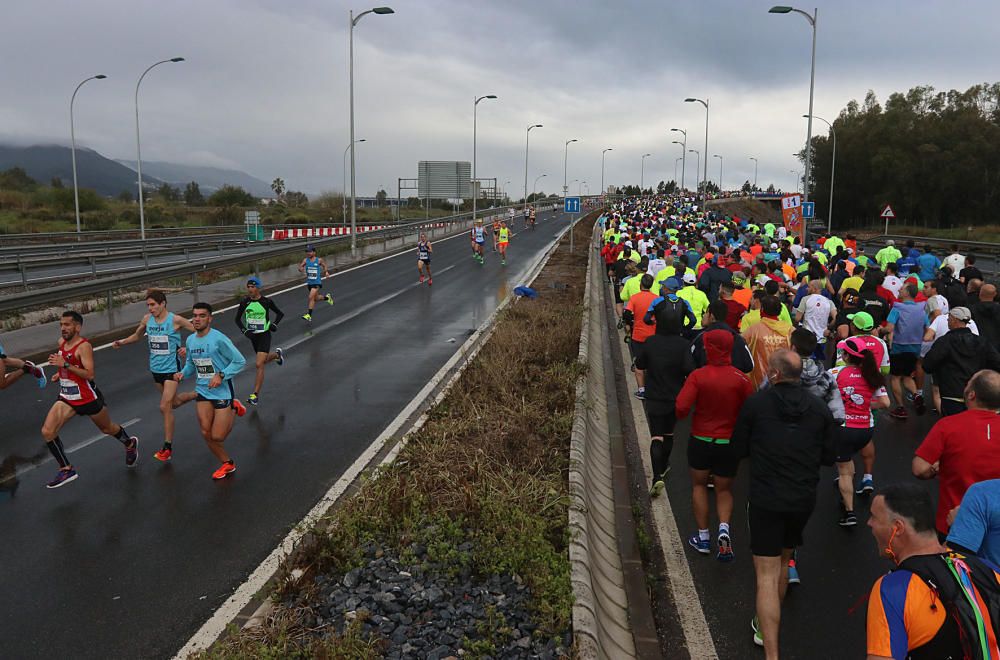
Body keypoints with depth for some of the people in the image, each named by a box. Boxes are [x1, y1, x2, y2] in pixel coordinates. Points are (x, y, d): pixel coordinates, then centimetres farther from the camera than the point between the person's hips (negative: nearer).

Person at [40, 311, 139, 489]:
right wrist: (60, 374, 8)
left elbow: (89, 374, -29)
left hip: (88, 398, -6)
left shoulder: (84, 346, -21)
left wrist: (65, 365, -35)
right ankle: (67, 470, 2)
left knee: (107, 429, 15)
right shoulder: (61, 342, 2)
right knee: (47, 432, -10)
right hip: (67, 397, 6)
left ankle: (129, 444, 47)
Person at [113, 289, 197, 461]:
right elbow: (137, 335, 18)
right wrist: (122, 342, 2)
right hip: (156, 369, 6)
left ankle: (167, 448, 0)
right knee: (174, 402, 18)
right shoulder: (147, 319, 1)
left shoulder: (175, 320, -15)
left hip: (171, 369, -6)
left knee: (165, 407, -11)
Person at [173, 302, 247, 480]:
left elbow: (240, 361, -16)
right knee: (206, 433, 4)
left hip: (222, 392, -6)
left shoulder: (219, 339, -18)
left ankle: (233, 409, 25)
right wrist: (182, 373, -2)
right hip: (203, 391, 6)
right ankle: (227, 464, 24)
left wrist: (221, 375, -24)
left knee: (217, 436, -4)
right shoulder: (190, 340, 4)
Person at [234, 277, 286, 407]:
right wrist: (244, 331, -8)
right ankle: (277, 354, 58)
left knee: (259, 364, -14)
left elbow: (280, 313, 4)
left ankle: (256, 395, -7)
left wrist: (274, 324, -12)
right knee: (264, 360, 22)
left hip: (264, 335, -5)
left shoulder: (267, 301, -11)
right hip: (252, 336, 5)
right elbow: (237, 319, 7)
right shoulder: (244, 302, -3)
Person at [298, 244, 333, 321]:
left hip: (317, 282, -4)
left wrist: (326, 271, -1)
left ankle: (309, 315, -11)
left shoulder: (319, 260, -7)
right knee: (316, 298, 19)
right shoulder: (305, 260, -3)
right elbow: (300, 268, -9)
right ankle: (327, 297, 49)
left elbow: (324, 265, 13)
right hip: (309, 282, 4)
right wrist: (300, 269, -31)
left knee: (311, 297, -17)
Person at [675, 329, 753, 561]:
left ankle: (703, 537, 21)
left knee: (699, 485, 20)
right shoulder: (740, 378, -13)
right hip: (729, 443, 1)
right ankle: (724, 528, -6)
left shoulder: (698, 376, -17)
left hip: (700, 440, -1)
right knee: (724, 490, 18)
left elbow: (681, 408, -22)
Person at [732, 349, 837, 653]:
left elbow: (739, 448, -2)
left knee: (767, 574, -1)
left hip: (765, 499, -4)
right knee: (783, 562, 24)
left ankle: (771, 652, -5)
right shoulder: (819, 408, -1)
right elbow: (829, 456, 6)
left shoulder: (756, 403, -11)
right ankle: (766, 625, 42)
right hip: (803, 499, 5)